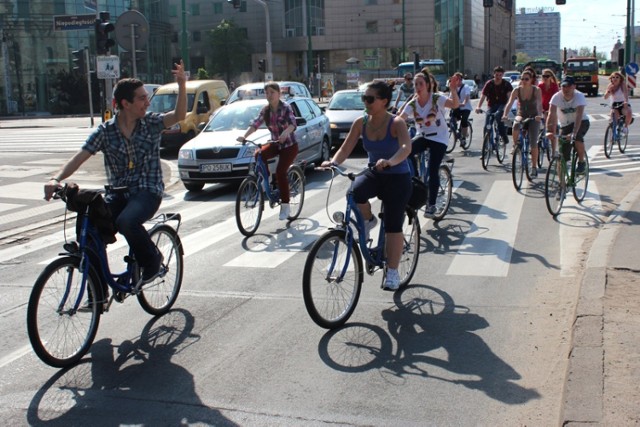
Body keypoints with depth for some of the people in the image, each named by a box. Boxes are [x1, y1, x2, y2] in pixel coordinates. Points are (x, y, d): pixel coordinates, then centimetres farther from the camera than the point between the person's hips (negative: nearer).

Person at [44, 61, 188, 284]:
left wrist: (181, 85, -34)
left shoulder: (151, 123, -1)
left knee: (126, 221, -33)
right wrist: (56, 178, -21)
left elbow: (179, 115, -18)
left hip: (148, 190, -3)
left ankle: (152, 260, -2)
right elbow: (80, 157, -5)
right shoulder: (106, 131, 1)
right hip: (118, 193, 3)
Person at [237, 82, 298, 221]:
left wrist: (285, 133, -53)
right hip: (275, 144, 5)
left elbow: (293, 124, -31)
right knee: (258, 155, -24)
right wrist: (244, 136, -28)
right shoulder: (265, 110, -1)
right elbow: (255, 124, -11)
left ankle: (285, 205, -9)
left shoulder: (285, 108, -16)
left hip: (289, 145, -5)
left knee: (280, 172, -20)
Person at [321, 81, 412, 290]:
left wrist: (390, 162, -56)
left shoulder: (396, 123, -18)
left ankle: (393, 272, 4)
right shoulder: (361, 122, -5)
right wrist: (333, 162, -28)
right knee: (355, 192, -30)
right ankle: (368, 221, 2)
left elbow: (406, 147, -36)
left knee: (393, 225, -8)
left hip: (397, 177, -3)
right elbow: (345, 148, -6)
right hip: (374, 173, 3)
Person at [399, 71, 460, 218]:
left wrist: (453, 89, -46)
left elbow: (455, 104, -29)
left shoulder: (437, 98, -14)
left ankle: (431, 205, 5)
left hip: (439, 138, -3)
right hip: (422, 136, 4)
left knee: (433, 171, -10)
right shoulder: (412, 104, -5)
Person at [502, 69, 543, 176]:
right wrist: (505, 115, -37)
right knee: (516, 126, -37)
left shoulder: (536, 90, -12)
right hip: (521, 115, 1)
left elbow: (539, 104, -22)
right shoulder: (517, 90, -8)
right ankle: (516, 146, -13)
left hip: (533, 117, -1)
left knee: (533, 143, -9)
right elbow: (510, 103, -19)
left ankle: (534, 167, 3)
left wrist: (539, 115, -42)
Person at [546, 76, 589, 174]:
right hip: (565, 124, 2)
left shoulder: (579, 96, -25)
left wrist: (574, 133, -50)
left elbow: (579, 116, -37)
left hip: (582, 122, -2)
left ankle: (581, 163, -15)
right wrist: (549, 131, -46)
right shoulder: (556, 97, -20)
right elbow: (552, 114, -30)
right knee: (563, 156, -6)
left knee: (577, 137, -36)